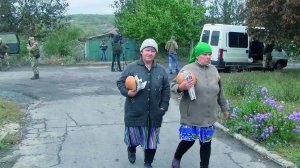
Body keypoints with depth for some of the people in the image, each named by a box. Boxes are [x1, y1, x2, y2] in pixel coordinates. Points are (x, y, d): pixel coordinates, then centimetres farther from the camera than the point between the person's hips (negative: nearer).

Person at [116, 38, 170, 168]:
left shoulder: (161, 70, 5)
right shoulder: (131, 67, -4)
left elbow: (166, 89, 9)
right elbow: (120, 82, 1)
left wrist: (164, 106, 2)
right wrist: (127, 92, -17)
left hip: (154, 114, 2)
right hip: (135, 112, -2)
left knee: (151, 140, 10)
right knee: (133, 135, 13)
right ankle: (131, 150, 48)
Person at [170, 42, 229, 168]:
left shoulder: (213, 70, 8)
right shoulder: (188, 69, -9)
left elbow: (219, 92, 18)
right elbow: (173, 86, -9)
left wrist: (224, 108, 23)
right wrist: (181, 87, -31)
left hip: (209, 116, 5)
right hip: (191, 115, -4)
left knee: (206, 142, 10)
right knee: (189, 140, 3)